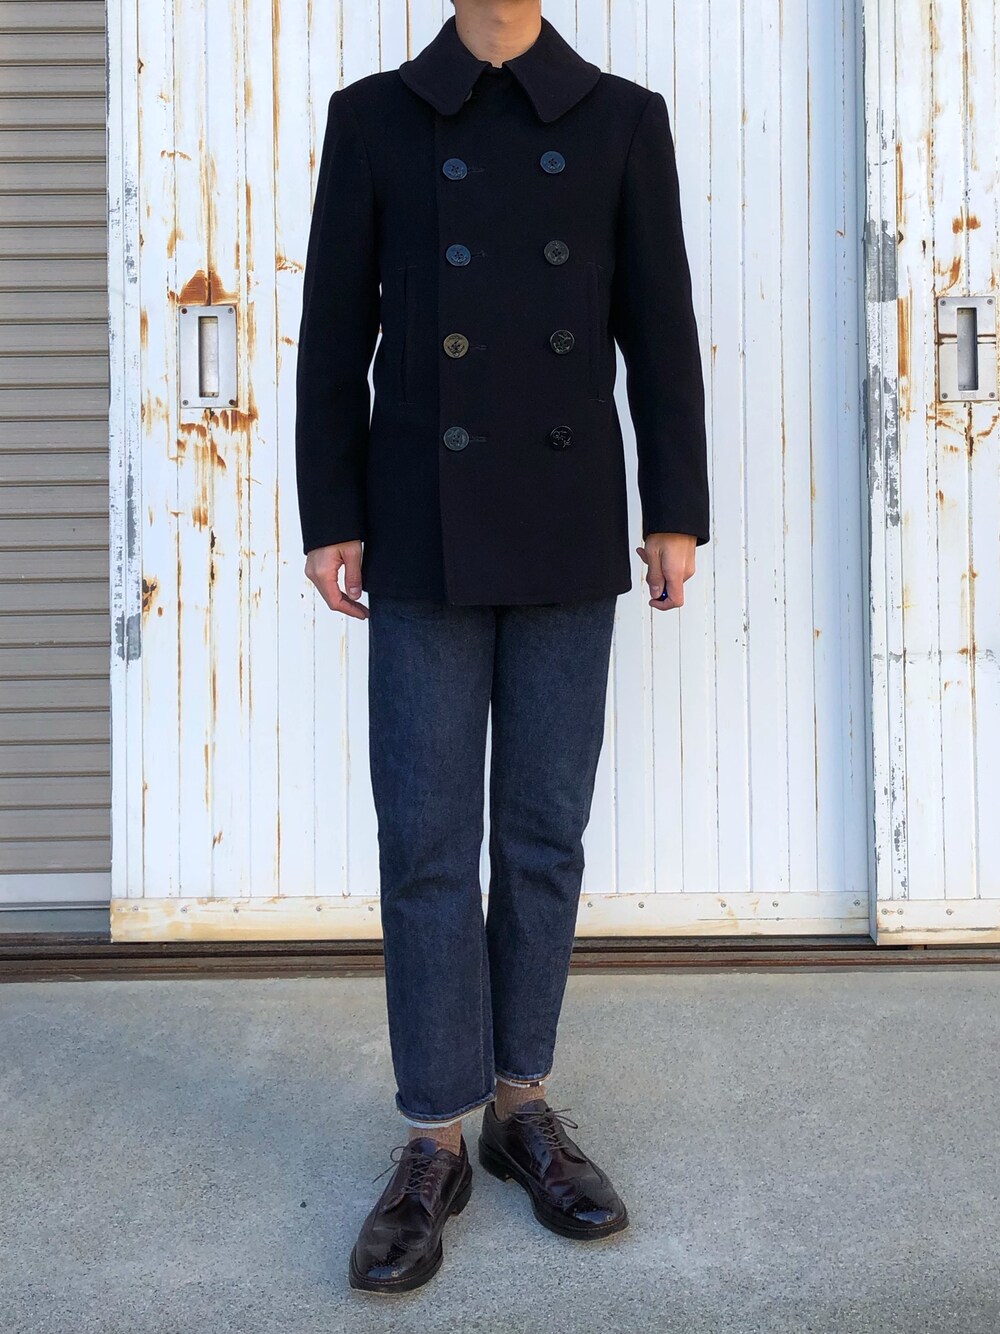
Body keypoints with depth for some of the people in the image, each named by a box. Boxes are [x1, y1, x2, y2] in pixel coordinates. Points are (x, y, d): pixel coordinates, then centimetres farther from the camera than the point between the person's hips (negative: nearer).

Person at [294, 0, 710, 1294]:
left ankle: (522, 1105, 21)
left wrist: (676, 513, -1)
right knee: (426, 839, -2)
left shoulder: (623, 119, 8)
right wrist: (330, 518, -3)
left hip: (571, 536, 1)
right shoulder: (373, 117, 5)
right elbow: (334, 333, 3)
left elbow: (660, 328, 5)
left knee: (545, 833, 6)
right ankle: (434, 1142, 10)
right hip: (427, 538, -1)